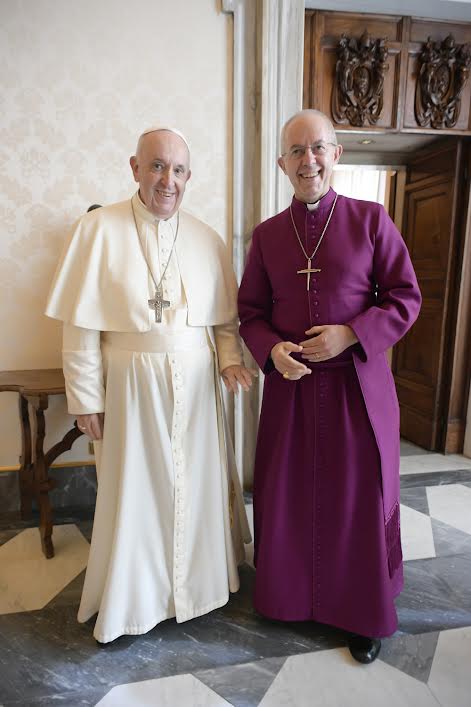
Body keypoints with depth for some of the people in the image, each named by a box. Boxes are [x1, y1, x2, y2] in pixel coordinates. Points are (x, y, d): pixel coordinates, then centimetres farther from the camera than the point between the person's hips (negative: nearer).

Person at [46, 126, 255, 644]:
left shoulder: (206, 238, 5)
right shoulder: (99, 229, -6)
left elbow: (226, 316, 9)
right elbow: (80, 325, -7)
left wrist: (230, 359, -7)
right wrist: (86, 398, -7)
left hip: (196, 386, 4)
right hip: (131, 386, -3)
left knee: (199, 483, 14)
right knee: (134, 490, 10)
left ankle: (198, 579, 40)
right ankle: (128, 598, 35)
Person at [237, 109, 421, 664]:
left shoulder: (371, 220, -1)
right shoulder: (266, 235, 6)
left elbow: (406, 299, -1)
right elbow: (250, 311, 8)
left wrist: (349, 334, -16)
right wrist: (272, 350, -12)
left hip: (358, 385, -1)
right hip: (289, 386, 2)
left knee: (361, 498, 10)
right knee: (289, 497, 13)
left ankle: (366, 615, 34)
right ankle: (288, 596, 39)